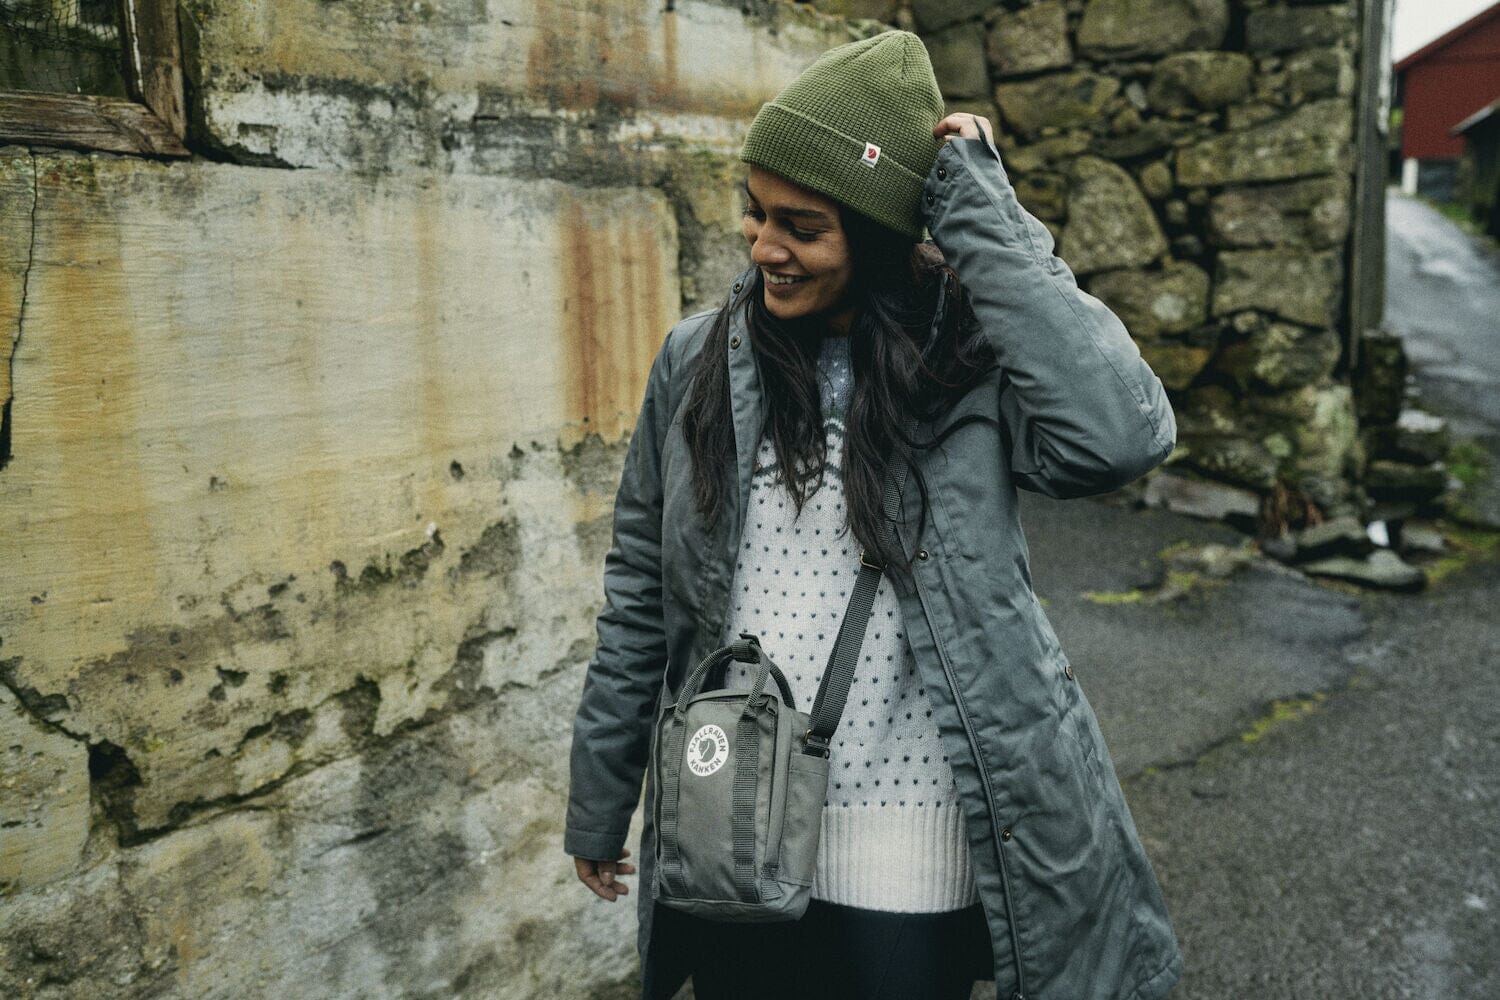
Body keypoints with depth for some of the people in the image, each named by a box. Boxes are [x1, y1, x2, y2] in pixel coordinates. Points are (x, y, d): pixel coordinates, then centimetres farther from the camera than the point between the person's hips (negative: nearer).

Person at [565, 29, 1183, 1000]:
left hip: (911, 861, -2)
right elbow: (641, 588, 4)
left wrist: (982, 215, -22)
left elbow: (1120, 436, -30)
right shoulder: (698, 360, -2)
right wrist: (599, 798, 10)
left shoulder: (969, 357, -9)